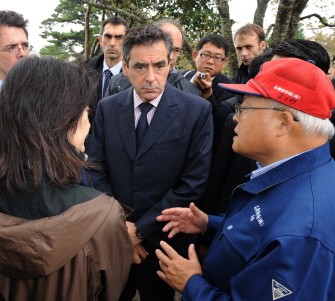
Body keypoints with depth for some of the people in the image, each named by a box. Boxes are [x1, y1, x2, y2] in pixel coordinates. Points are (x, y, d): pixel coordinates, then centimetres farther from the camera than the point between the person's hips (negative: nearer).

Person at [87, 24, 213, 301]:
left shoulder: (197, 110, -11)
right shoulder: (107, 108, -1)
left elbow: (194, 182, -14)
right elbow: (96, 172, 0)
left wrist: (140, 228, -14)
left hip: (164, 239, -2)